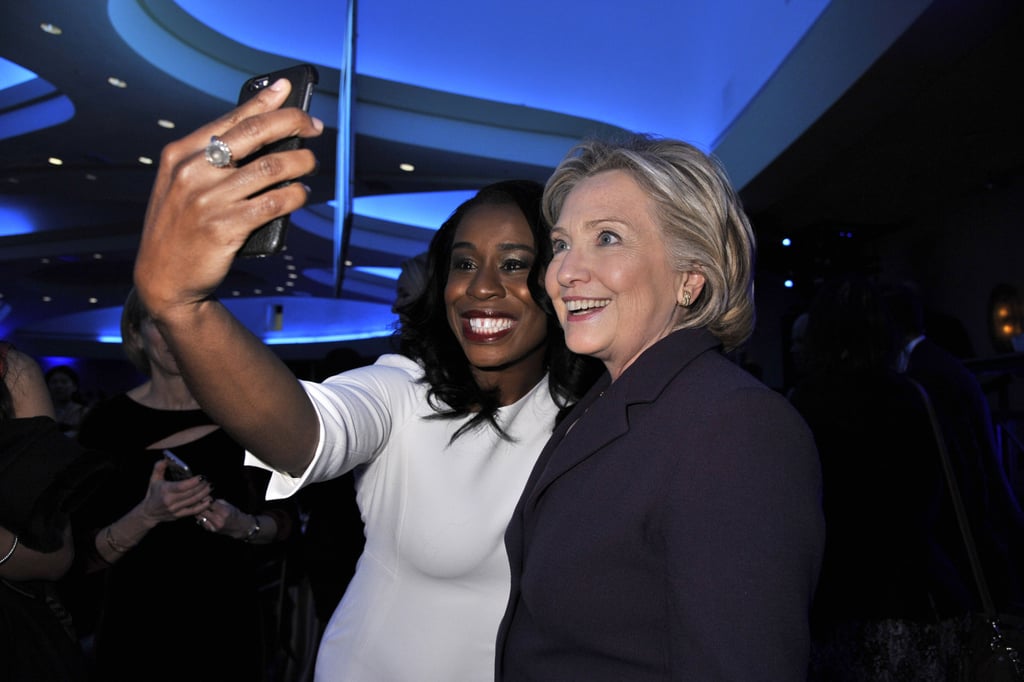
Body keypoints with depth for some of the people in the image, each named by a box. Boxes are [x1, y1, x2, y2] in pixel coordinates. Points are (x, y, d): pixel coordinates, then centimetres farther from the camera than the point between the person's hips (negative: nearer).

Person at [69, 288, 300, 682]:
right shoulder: (107, 422, -8)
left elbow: (285, 520, 2)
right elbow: (86, 557, -7)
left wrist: (246, 526, -17)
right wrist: (147, 515, -24)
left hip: (229, 622, 1)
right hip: (138, 629, -1)